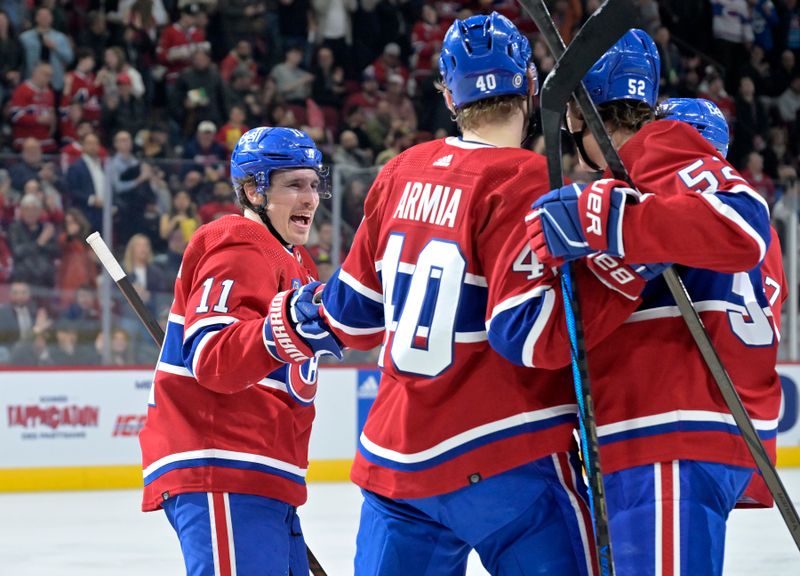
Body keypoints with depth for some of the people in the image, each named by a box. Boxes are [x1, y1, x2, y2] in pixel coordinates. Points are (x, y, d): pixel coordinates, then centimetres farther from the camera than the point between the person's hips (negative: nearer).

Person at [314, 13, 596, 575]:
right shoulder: (522, 180, -13)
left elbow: (354, 313, 15)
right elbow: (527, 331, -20)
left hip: (392, 459, 7)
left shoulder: (403, 171, 7)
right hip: (505, 462, -7)